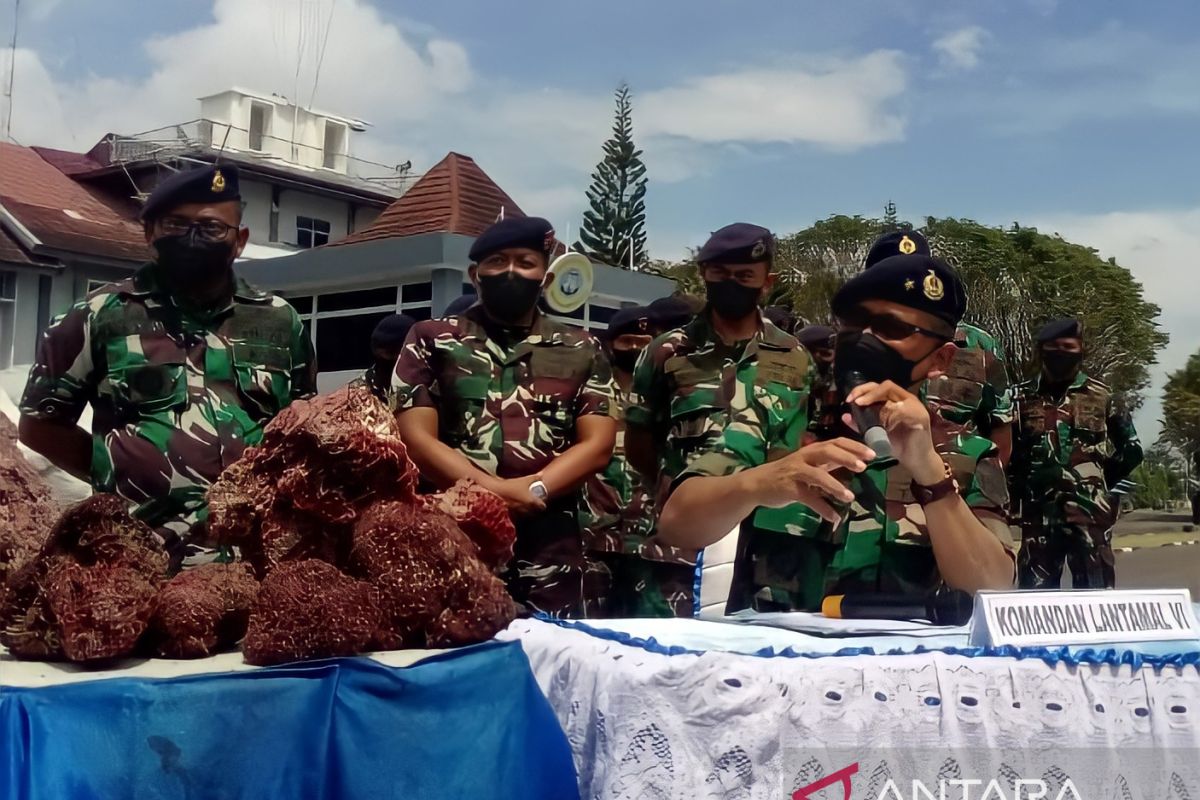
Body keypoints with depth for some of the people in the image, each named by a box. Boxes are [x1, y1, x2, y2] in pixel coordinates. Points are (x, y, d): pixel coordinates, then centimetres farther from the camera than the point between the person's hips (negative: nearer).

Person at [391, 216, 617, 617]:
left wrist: (532, 489, -13)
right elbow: (416, 439, -1)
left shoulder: (581, 350, 13)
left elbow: (597, 444, 4)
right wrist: (493, 492, -15)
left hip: (550, 557, 2)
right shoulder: (432, 340, 8)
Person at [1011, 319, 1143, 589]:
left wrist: (1102, 481, 7)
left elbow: (1131, 449, 12)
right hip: (1038, 514, 1)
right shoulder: (1023, 397, 7)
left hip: (1089, 513, -1)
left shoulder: (1101, 397, 6)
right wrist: (1019, 488, 4)